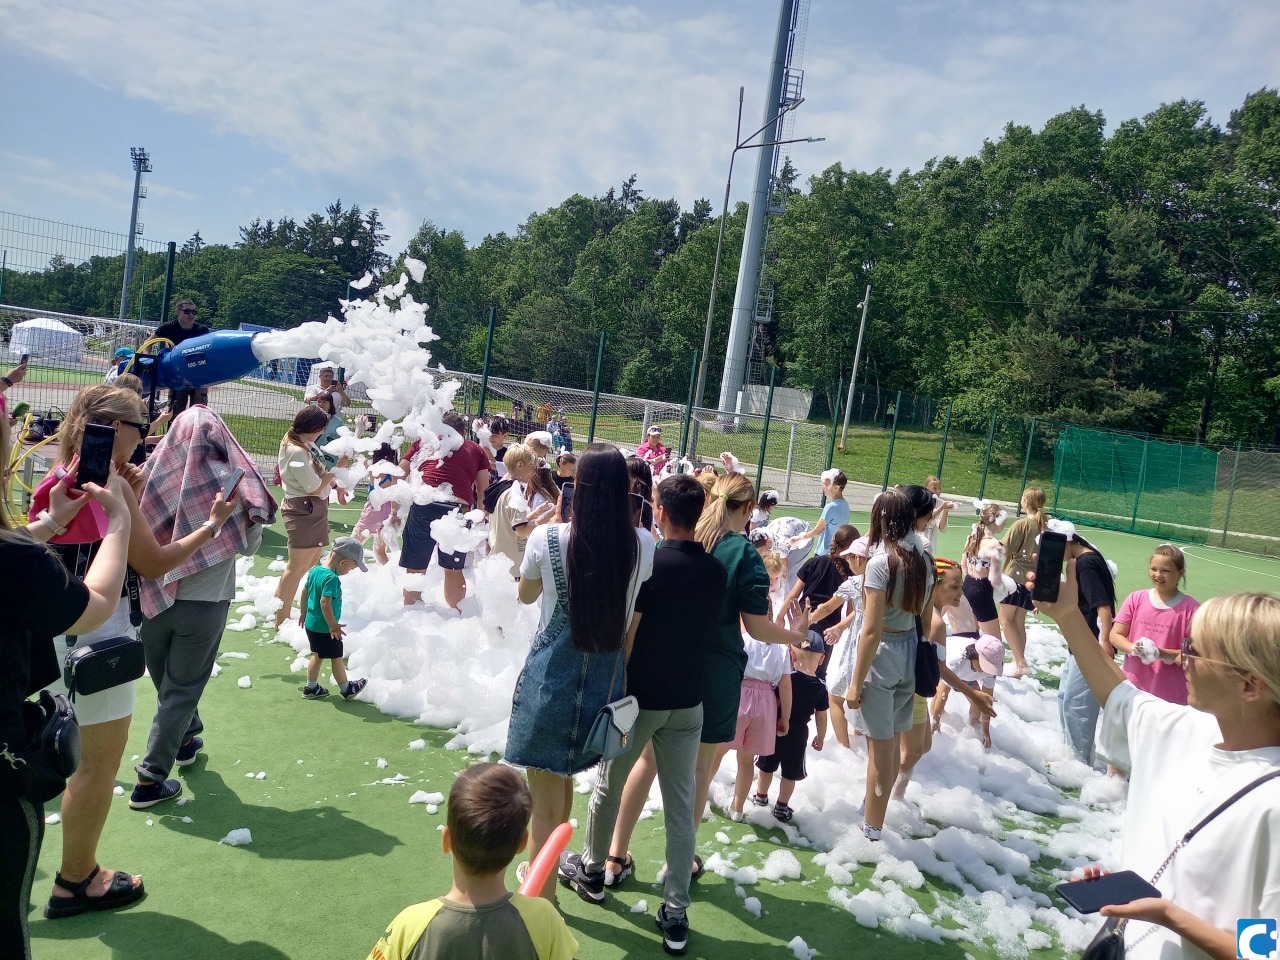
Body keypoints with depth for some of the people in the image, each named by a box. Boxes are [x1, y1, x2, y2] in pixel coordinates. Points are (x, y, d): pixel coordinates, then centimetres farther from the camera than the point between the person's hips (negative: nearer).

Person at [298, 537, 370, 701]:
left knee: (318, 655, 22)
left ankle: (311, 688, 31)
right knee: (336, 658, 9)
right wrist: (333, 625, -26)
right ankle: (346, 689, 25)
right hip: (325, 629, -8)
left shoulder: (315, 570, 1)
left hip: (311, 624, 8)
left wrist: (303, 612, 24)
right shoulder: (332, 579, -26)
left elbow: (305, 591, 12)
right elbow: (325, 602, -33)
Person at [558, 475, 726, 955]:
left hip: (638, 697, -3)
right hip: (687, 700, 4)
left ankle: (592, 870, 38)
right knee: (680, 807, 8)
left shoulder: (647, 563, -17)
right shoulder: (715, 571, -3)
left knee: (609, 787, 19)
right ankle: (675, 914, 14)